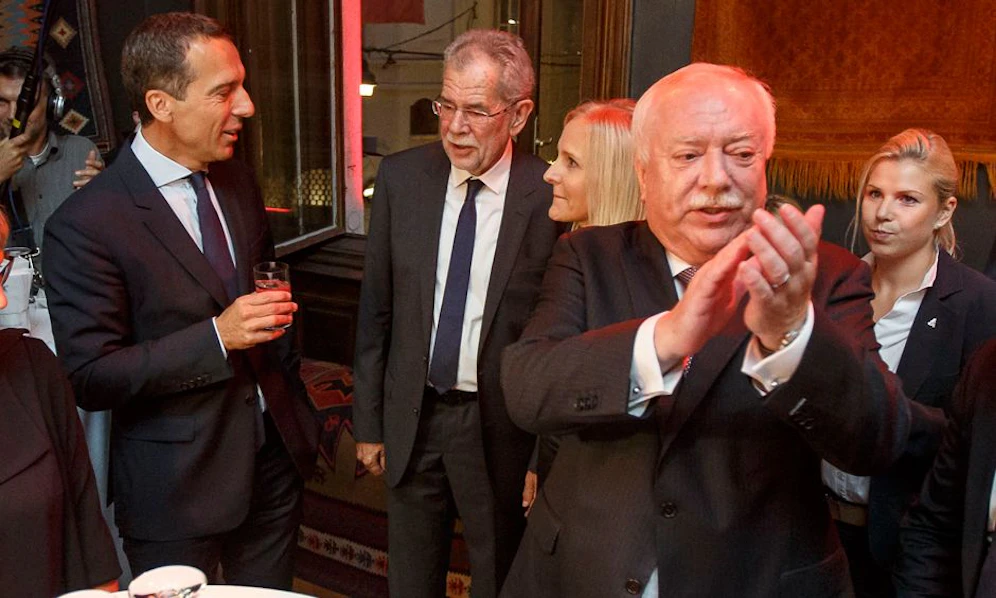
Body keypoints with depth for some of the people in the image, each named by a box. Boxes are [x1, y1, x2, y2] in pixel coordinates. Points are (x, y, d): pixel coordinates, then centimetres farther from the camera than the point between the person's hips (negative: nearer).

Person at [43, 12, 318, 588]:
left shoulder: (239, 182, 3)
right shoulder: (86, 225, -18)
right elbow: (91, 377, -17)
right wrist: (217, 337, -26)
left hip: (275, 458, 6)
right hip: (178, 490, -5)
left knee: (272, 590, 18)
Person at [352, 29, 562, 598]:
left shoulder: (551, 197, -16)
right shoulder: (401, 176, -4)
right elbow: (376, 307, 2)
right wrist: (369, 421, 5)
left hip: (503, 428, -3)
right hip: (411, 420, 3)